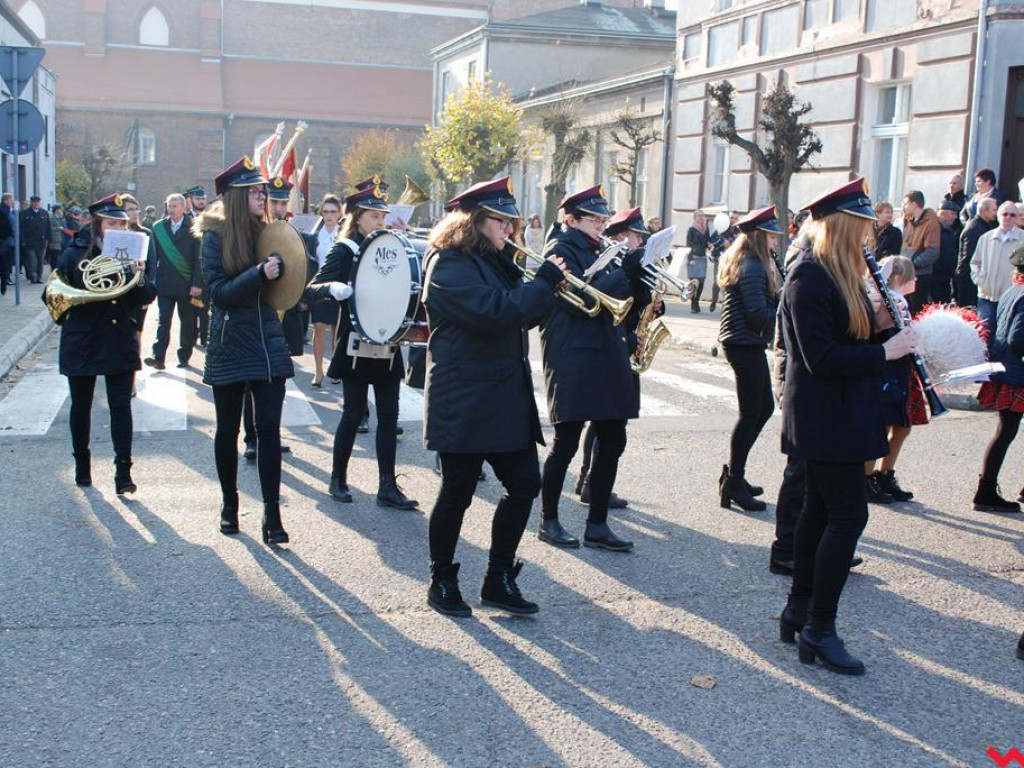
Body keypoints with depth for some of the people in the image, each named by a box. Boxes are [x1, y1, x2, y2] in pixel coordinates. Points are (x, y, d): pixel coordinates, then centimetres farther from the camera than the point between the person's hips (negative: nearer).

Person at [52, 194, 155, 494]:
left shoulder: (131, 254, 2)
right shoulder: (75, 254, -3)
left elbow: (144, 299, 0)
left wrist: (139, 278, -19)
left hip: (120, 343, 0)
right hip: (81, 344, 0)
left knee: (121, 406, -4)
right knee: (81, 406, 13)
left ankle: (123, 472, -1)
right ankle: (82, 464, 30)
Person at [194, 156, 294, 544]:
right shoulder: (215, 237, -6)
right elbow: (220, 292, -14)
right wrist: (259, 273, -26)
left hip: (268, 344, 3)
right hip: (230, 347, -3)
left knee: (269, 427, -2)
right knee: (228, 429, 9)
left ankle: (272, 513, 1)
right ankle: (229, 505, 26)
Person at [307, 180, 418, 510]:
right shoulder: (343, 251, -5)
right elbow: (312, 288, -14)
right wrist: (334, 288, -34)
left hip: (386, 344, 5)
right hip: (355, 346, -5)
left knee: (389, 415, 3)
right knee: (354, 413, 2)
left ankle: (388, 487, 7)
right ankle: (338, 479, 19)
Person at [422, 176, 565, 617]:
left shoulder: (497, 262, 14)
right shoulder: (450, 264, -14)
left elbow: (521, 316, 19)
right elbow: (494, 312, -27)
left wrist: (548, 285, 1)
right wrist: (545, 282, -17)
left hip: (508, 399, 9)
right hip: (464, 403, -9)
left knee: (524, 485, 8)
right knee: (458, 494, 3)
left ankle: (499, 581, 20)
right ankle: (442, 583, 20)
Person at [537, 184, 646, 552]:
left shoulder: (596, 251, 18)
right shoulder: (561, 250, -6)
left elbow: (616, 299, 15)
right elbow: (582, 302, -18)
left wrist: (637, 274, -1)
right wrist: (624, 271, -18)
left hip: (605, 356, 8)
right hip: (573, 358, -8)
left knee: (612, 441, 6)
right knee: (567, 442, -1)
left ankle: (597, 525, 14)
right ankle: (549, 521, 13)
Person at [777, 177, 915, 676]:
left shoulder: (840, 276, 12)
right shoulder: (809, 277, -18)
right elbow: (821, 358, -23)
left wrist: (892, 336, 0)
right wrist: (884, 352, -18)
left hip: (836, 415, 10)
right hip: (826, 417, -10)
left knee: (821, 509, 15)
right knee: (849, 514, -7)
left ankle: (799, 611, 26)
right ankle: (819, 629, 1)